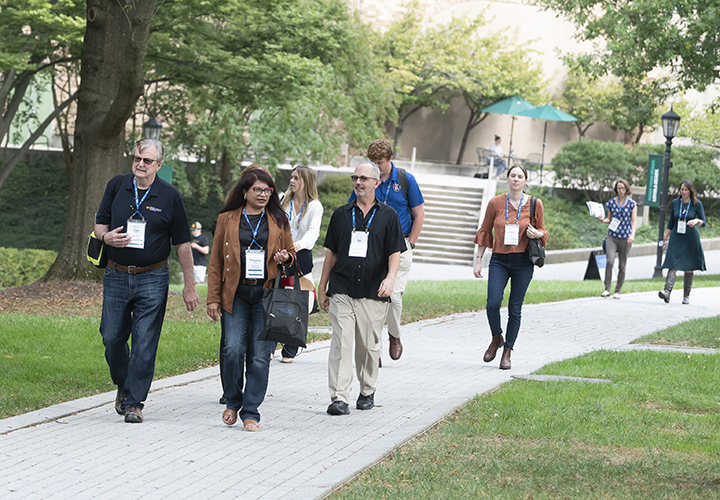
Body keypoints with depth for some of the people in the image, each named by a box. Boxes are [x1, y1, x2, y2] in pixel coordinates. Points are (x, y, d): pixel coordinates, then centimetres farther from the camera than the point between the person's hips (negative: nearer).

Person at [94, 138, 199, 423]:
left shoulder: (170, 196, -2)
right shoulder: (117, 186, 4)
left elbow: (182, 243, 1)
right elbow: (100, 223, 13)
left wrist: (190, 286, 0)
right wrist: (106, 236, -12)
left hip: (152, 279, -2)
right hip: (116, 275, 2)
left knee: (144, 343, -5)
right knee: (112, 338, 4)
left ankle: (134, 402, 2)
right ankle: (123, 386, 29)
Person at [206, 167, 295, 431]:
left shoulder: (278, 221, 11)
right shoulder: (227, 219, 9)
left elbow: (291, 252, 21)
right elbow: (216, 262, 9)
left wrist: (286, 258, -4)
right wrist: (213, 298, 3)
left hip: (267, 294, 1)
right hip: (235, 294, -1)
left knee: (260, 355, -3)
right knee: (233, 349, -13)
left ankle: (251, 412, 6)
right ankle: (233, 402, 11)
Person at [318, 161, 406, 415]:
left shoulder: (387, 216, 6)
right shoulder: (341, 214, 11)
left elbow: (395, 252, 1)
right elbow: (331, 251, 15)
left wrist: (390, 278, -17)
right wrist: (322, 287, 13)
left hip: (373, 293, 0)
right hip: (342, 292, 1)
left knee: (369, 346, 6)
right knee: (341, 343, -10)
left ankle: (367, 392, 24)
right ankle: (339, 398, -13)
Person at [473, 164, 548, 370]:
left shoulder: (534, 204, 1)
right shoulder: (495, 203, 2)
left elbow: (543, 232, 10)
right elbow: (484, 232, 9)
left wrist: (537, 234, -14)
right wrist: (478, 260, 6)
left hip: (523, 262, 0)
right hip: (499, 260, 0)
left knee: (515, 309, 1)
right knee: (493, 303, -16)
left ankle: (507, 352, 13)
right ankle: (496, 338, 12)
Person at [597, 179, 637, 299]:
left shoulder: (632, 204, 2)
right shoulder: (611, 202, 8)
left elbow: (633, 221, -1)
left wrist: (632, 235, -16)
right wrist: (602, 220, -5)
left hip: (625, 238, -1)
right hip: (612, 236, 1)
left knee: (622, 265, 3)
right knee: (610, 261, -18)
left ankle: (618, 291, 14)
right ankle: (607, 289, -11)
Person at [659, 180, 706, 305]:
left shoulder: (697, 204, -2)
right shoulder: (675, 203, 6)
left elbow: (704, 222, -2)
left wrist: (696, 221, -25)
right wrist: (665, 239, 12)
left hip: (691, 238, -1)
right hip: (676, 238, 1)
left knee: (689, 268, 3)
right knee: (673, 265, -13)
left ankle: (686, 295, 13)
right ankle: (667, 292, -27)